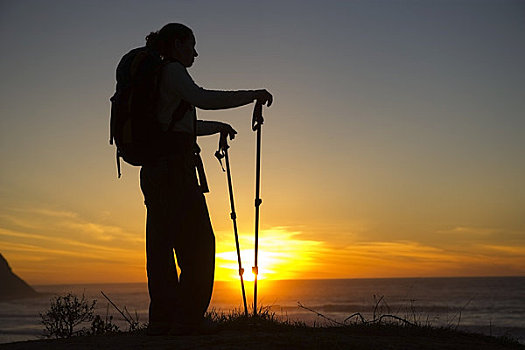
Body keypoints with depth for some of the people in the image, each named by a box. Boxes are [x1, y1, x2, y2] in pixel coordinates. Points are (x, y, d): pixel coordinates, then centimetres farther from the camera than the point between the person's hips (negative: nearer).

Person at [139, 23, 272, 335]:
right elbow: (202, 98, -23)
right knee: (198, 243, -6)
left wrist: (217, 126, 45)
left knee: (160, 245, 7)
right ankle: (188, 318, -5)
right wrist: (252, 96, -19)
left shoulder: (156, 78, 25)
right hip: (175, 166, -9)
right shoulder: (172, 71, -4)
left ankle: (161, 320, 10)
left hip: (153, 168, 9)